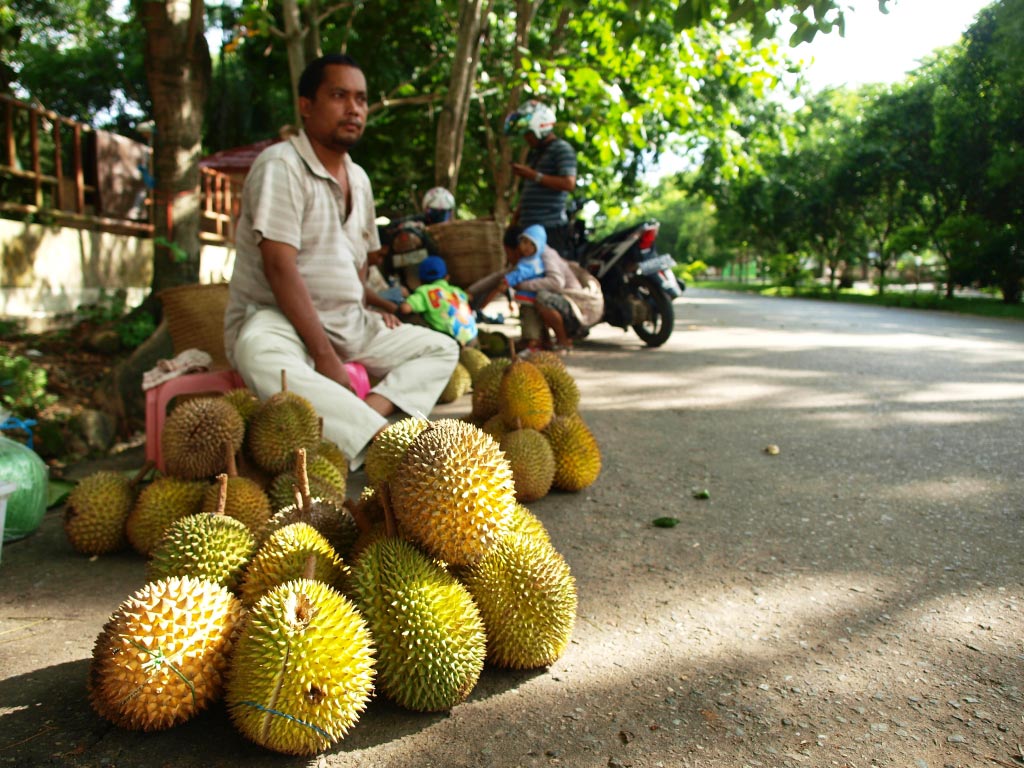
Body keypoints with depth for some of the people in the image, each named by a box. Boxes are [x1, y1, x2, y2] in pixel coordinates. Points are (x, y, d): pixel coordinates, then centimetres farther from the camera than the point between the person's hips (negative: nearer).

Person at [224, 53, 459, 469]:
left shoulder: (358, 179, 12)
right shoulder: (280, 166, -12)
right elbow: (280, 265, -22)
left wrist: (365, 311, 6)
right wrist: (324, 354, -26)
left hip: (349, 325, 8)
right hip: (274, 319, -8)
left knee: (442, 348, 1)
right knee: (262, 355, -40)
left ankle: (364, 413, -27)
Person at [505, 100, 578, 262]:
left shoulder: (562, 149, -4)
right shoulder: (534, 153, 23)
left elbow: (569, 183, -19)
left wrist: (534, 175, -17)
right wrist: (514, 222, 23)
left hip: (551, 229, -9)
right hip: (530, 228, 9)